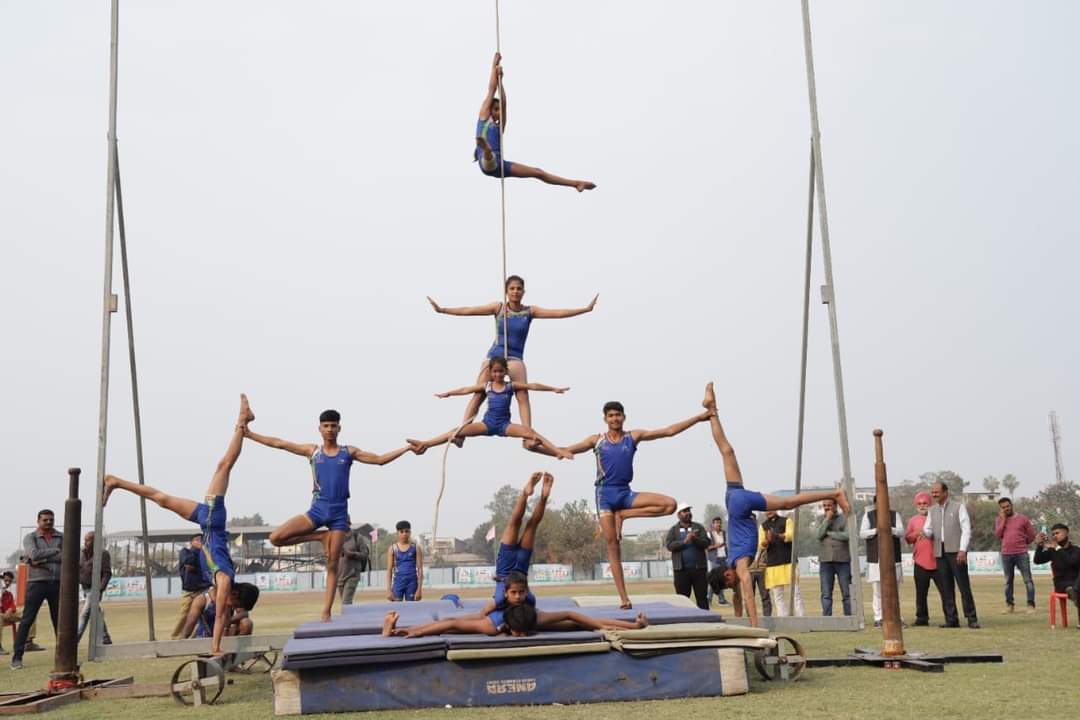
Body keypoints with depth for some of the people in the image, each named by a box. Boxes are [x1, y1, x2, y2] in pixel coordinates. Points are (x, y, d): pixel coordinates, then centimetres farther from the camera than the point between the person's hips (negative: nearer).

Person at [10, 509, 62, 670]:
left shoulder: (61, 537, 7)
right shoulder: (30, 537, 2)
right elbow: (34, 554, -18)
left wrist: (43, 561, -15)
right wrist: (56, 550, -10)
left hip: (57, 583, 3)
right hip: (36, 583, -3)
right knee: (27, 620, -5)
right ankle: (17, 657, -2)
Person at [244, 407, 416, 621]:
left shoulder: (349, 452, 8)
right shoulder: (312, 450, 9)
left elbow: (380, 459, 9)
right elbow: (278, 443, 9)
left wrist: (407, 448, 2)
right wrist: (250, 434, 4)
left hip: (339, 512, -1)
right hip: (317, 510, 1)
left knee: (332, 565, -1)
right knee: (276, 538, -15)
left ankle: (326, 614, 4)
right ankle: (321, 537, 3)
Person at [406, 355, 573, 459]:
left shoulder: (510, 385, 4)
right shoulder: (487, 386, 9)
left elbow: (532, 385, -1)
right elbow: (466, 390, 14)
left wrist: (554, 389, -5)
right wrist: (446, 394, 17)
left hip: (505, 424, -1)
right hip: (487, 423, 2)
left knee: (530, 432, -27)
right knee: (459, 431, -16)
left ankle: (558, 452, -36)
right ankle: (424, 445, -24)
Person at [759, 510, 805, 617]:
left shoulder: (787, 521, 9)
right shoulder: (763, 526, 16)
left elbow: (790, 536, -9)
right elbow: (761, 545, 5)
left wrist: (777, 535, -29)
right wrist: (767, 541, -19)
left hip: (788, 562, -3)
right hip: (772, 564, 3)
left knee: (795, 592, -7)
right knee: (777, 596, 0)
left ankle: (800, 618, -8)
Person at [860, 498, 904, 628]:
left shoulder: (895, 515, 11)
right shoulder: (868, 515, 9)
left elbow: (901, 532, -1)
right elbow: (862, 533, 0)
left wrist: (890, 529, -21)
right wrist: (875, 530, -17)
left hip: (893, 558, 1)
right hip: (875, 559, -1)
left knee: (895, 590, 3)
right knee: (878, 591, -1)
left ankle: (897, 617, 10)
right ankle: (878, 618, 4)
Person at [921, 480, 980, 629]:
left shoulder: (958, 507, 3)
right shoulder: (932, 510, 17)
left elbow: (966, 529, -3)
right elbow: (928, 530, 18)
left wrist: (963, 550, -13)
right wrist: (925, 532, -8)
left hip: (956, 551, -5)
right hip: (940, 552, 5)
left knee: (964, 586, -5)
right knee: (946, 588, 3)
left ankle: (972, 619, 0)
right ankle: (951, 619, 6)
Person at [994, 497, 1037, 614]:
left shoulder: (1022, 518, 1)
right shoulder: (999, 520, 7)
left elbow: (1031, 535, 8)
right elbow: (997, 535, -5)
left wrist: (1021, 544, 12)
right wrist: (1003, 520, -7)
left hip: (1022, 554, -2)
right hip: (1006, 555, 2)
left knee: (1027, 579, -4)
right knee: (1008, 581, 9)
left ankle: (1031, 605, -2)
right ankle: (1009, 605, 15)